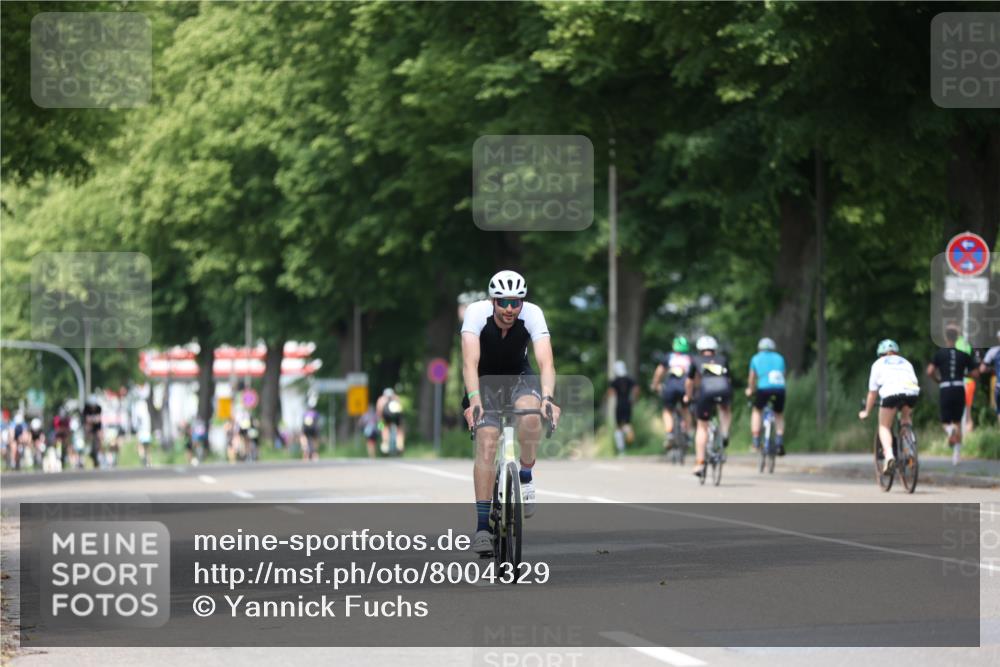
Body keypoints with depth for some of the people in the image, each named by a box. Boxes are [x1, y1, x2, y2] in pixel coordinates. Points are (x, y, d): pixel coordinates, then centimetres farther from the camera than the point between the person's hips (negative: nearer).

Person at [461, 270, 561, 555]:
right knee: (486, 442, -22)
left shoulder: (532, 314, -24)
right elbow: (470, 362, -38)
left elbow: (545, 362, -34)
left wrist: (547, 398, -51)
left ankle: (526, 475, -7)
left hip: (519, 378, 1)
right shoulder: (477, 313, -27)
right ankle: (482, 525, -20)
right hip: (484, 380, -1)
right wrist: (474, 400, -53)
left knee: (530, 411, -33)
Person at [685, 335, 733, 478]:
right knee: (726, 409, 36)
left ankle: (699, 464, 7)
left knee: (702, 427, 13)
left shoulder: (696, 360, 27)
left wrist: (688, 396, 55)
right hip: (725, 390, 1)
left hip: (706, 391, -1)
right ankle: (724, 434, 11)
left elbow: (689, 382, 37)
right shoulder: (723, 359, 30)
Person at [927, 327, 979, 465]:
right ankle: (956, 453, 10)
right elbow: (976, 373, 3)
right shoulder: (964, 355, 4)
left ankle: (949, 429, -28)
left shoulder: (939, 353, 0)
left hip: (945, 390, -2)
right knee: (958, 421, 16)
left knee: (945, 422, 9)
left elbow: (930, 372, -9)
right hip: (960, 389, 2)